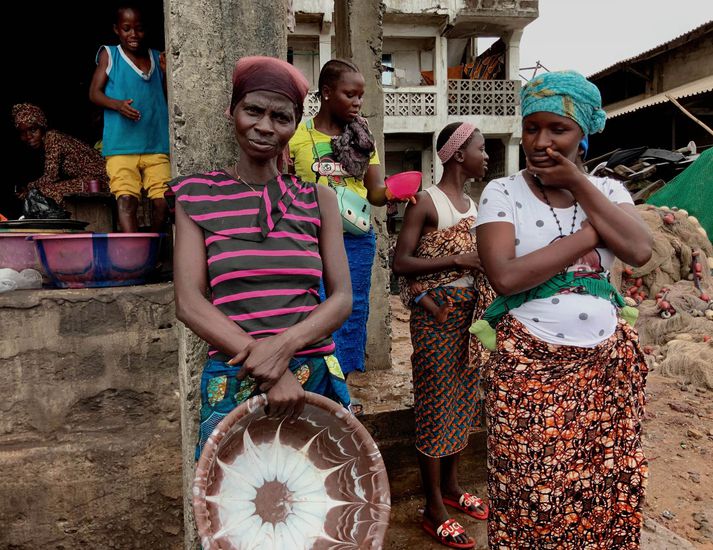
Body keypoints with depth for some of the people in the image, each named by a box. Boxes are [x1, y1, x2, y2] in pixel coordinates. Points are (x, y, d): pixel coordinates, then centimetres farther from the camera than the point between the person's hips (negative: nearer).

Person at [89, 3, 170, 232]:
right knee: (126, 199, -13)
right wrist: (117, 104, -14)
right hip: (121, 146, -2)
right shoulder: (109, 55, 9)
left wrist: (167, 73, 0)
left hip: (157, 145, 2)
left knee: (163, 201, -4)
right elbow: (94, 92, 6)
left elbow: (170, 97, 19)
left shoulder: (158, 58, 16)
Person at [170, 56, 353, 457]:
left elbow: (342, 298, 1)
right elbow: (189, 302, -6)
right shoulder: (197, 196, 2)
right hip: (233, 383, -1)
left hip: (316, 379, 2)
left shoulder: (318, 199, 5)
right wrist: (264, 365, -17)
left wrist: (286, 345, -18)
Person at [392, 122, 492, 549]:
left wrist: (488, 259, 4)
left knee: (464, 396, 15)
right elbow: (401, 262, -15)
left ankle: (451, 485, 33)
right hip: (436, 310, -8)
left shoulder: (472, 204, 14)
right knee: (436, 400, -1)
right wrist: (457, 260, -19)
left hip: (471, 309, 8)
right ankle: (434, 509, 12)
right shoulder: (427, 201, -10)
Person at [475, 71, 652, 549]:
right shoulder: (503, 192, -3)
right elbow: (506, 276, -18)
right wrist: (590, 234, -11)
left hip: (608, 365, 4)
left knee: (609, 493, 10)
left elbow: (640, 251, -11)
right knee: (533, 497, 4)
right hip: (529, 368, -3)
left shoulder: (607, 189, 8)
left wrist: (579, 184, -9)